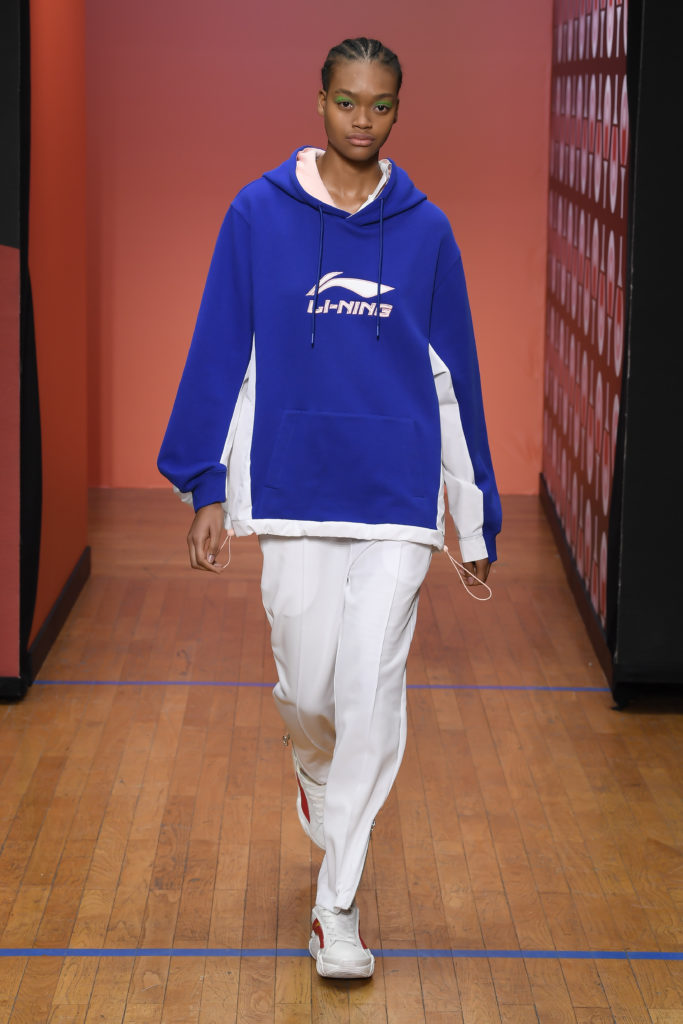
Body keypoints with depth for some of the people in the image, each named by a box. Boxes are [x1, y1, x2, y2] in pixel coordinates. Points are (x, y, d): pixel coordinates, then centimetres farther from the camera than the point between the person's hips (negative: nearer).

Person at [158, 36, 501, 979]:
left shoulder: (426, 230, 4)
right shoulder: (258, 214, 1)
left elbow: (455, 374, 9)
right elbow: (221, 353, 3)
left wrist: (476, 518, 10)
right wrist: (207, 487, -1)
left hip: (398, 501, 0)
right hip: (292, 492, 0)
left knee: (372, 696, -6)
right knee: (307, 688, 8)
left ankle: (337, 903, 4)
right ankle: (316, 775, 45)